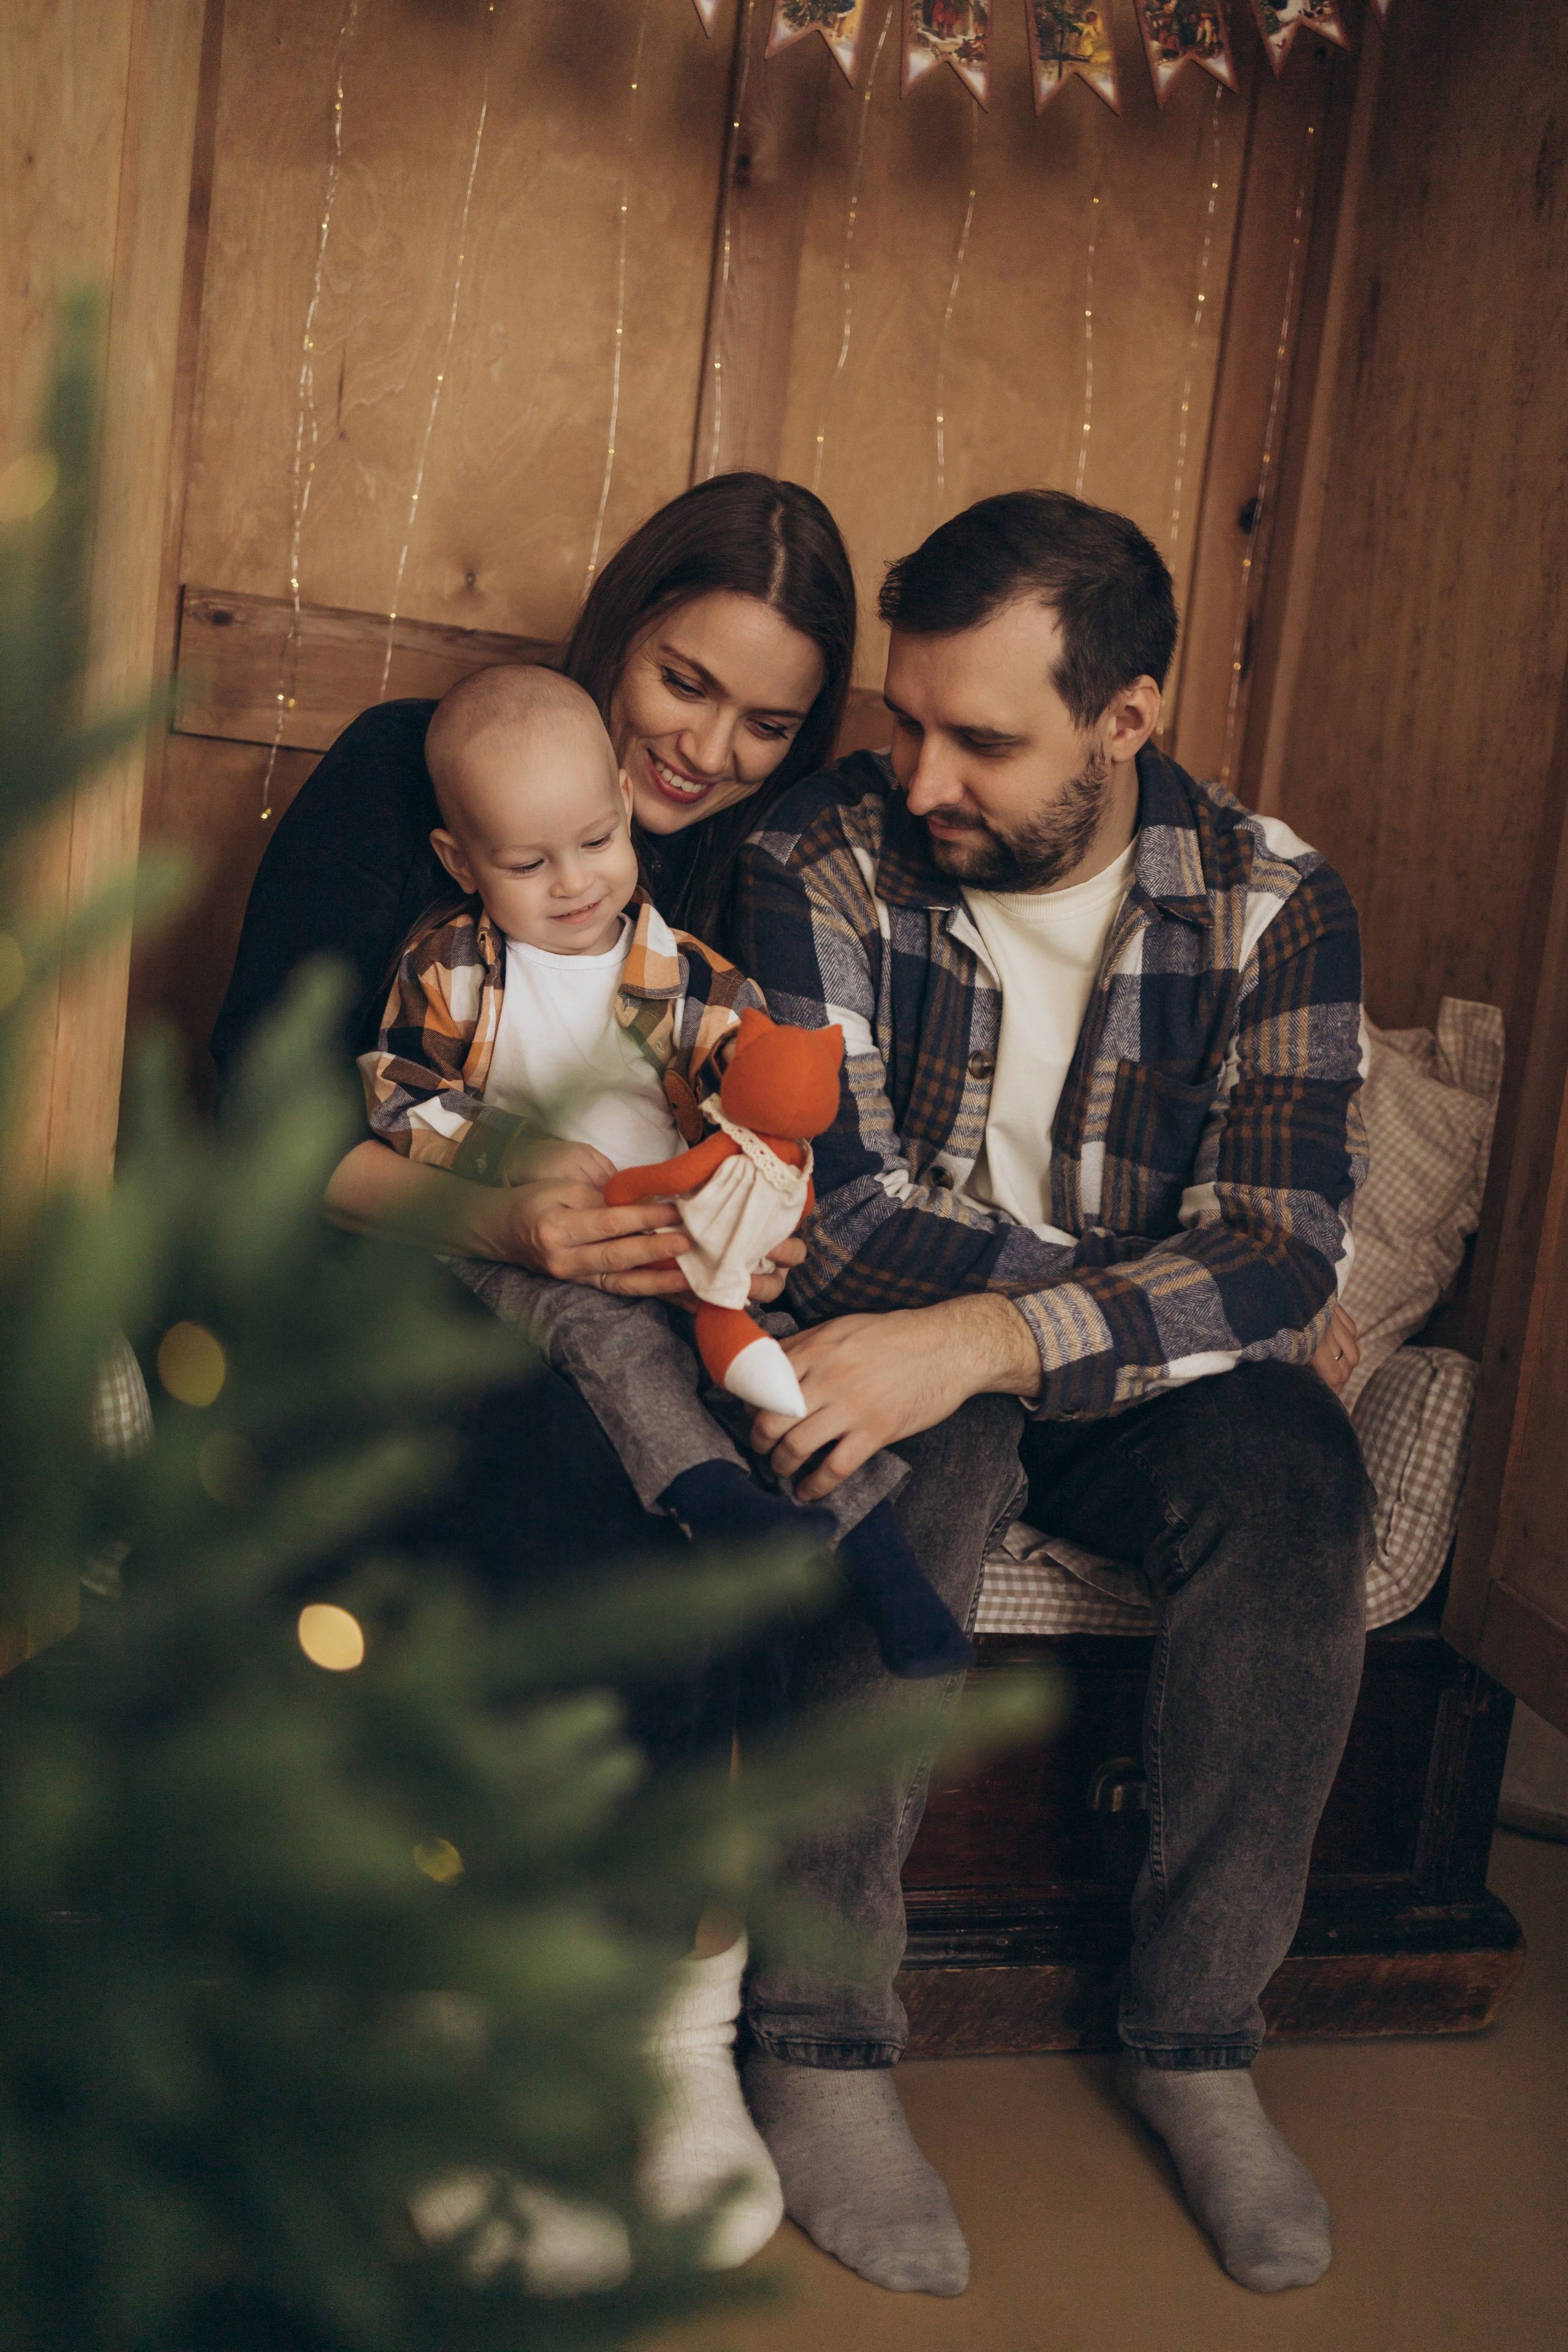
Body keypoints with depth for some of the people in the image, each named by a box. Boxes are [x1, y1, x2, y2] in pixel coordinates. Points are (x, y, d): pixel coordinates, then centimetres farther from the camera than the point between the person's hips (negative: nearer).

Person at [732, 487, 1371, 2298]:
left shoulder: (1271, 900, -8)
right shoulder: (825, 858, -11)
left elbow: (1281, 1249, -18)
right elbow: (847, 1212, -18)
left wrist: (992, 1335, -35)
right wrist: (1229, 1304, -18)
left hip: (1137, 1384, 2)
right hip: (896, 1346, -1)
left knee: (1292, 1473, -28)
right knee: (918, 1464, -34)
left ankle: (1198, 2037, -11)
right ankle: (818, 2044, -19)